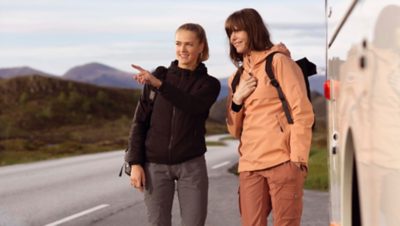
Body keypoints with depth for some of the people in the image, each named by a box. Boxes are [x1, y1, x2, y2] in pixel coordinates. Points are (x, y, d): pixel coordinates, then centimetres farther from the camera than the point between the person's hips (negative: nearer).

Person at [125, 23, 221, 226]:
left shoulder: (209, 84, 2)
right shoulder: (158, 76, 4)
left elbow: (193, 106, -20)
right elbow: (140, 121, 3)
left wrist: (159, 84, -31)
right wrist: (135, 162, -5)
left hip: (191, 165, 0)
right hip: (155, 165, 0)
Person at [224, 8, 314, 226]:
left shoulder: (279, 61, 3)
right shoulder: (237, 78, 21)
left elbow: (302, 112, -5)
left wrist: (298, 158, -14)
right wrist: (237, 99, 2)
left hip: (282, 162, -5)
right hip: (249, 166, 6)